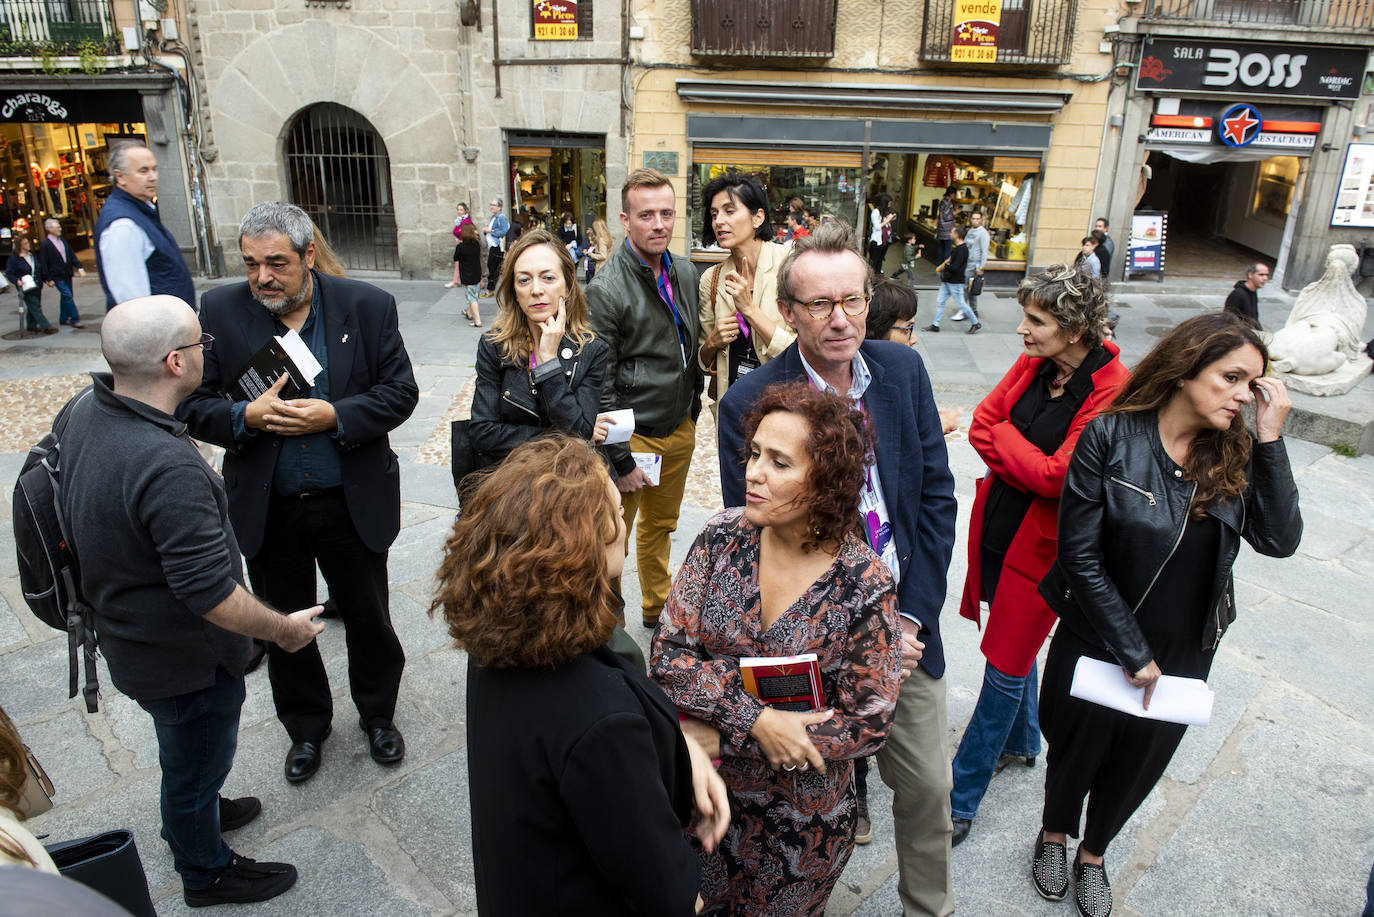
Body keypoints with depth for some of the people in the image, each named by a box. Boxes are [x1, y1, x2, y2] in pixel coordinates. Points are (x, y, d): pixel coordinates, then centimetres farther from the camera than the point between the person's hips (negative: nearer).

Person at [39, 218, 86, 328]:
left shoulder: (62, 241, 10)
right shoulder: (45, 244, -9)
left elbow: (72, 255, 13)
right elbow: (43, 263, -8)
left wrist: (79, 267, -1)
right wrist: (48, 279, -11)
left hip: (67, 275, 7)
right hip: (57, 276, -7)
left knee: (66, 297, 12)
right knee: (68, 296, -12)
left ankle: (63, 319, 24)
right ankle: (75, 320, -8)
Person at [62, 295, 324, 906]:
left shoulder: (86, 413, -9)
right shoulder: (169, 468, -39)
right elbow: (211, 595, -35)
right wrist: (284, 629, -18)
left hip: (131, 633, 8)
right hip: (185, 659, -8)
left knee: (184, 751, 33)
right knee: (197, 758, 18)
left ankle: (192, 813, 60)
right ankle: (206, 873, 43)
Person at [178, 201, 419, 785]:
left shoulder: (367, 306, -8)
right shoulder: (219, 312, -5)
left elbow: (400, 392, -8)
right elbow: (193, 404, -4)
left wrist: (334, 416, -22)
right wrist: (247, 417, -24)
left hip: (354, 505, -1)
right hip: (267, 512, 2)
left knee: (370, 620, 15)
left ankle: (377, 715, 41)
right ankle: (306, 727, 42)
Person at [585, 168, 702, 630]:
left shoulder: (686, 275, 4)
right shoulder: (606, 289, -18)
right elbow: (599, 386, -17)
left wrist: (693, 410, 16)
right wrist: (621, 460, -16)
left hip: (680, 432, 7)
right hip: (633, 437, -7)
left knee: (661, 527, 23)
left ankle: (657, 610, 42)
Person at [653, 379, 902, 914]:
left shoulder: (865, 585, -20)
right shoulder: (723, 537, -13)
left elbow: (867, 726, -17)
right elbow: (668, 656, -11)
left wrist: (723, 738, -19)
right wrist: (756, 719, -25)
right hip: (704, 793, 3)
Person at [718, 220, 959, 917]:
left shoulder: (903, 369, -4)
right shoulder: (749, 403, -17)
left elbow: (936, 496, 1)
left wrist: (913, 614, -6)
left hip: (905, 623, 4)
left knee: (929, 786, 19)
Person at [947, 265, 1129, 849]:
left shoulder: (1113, 390, -21)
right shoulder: (1032, 364, -1)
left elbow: (1059, 477, -23)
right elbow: (981, 424, 0)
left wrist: (1003, 437, -11)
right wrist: (1031, 465, -14)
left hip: (1043, 544, -7)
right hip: (998, 526, 7)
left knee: (1006, 668, 3)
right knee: (1013, 647, 24)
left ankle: (962, 796, 16)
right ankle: (1021, 743, 49)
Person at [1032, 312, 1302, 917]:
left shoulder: (1235, 453, -6)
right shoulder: (1111, 437, -19)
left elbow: (1280, 540, -19)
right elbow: (1079, 554, -19)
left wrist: (1269, 439, -22)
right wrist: (1131, 651, -16)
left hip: (1183, 653, 4)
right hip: (1096, 640, -3)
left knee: (1137, 764, 21)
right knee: (1077, 749, 19)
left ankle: (1093, 853, 49)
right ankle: (1053, 836, 50)